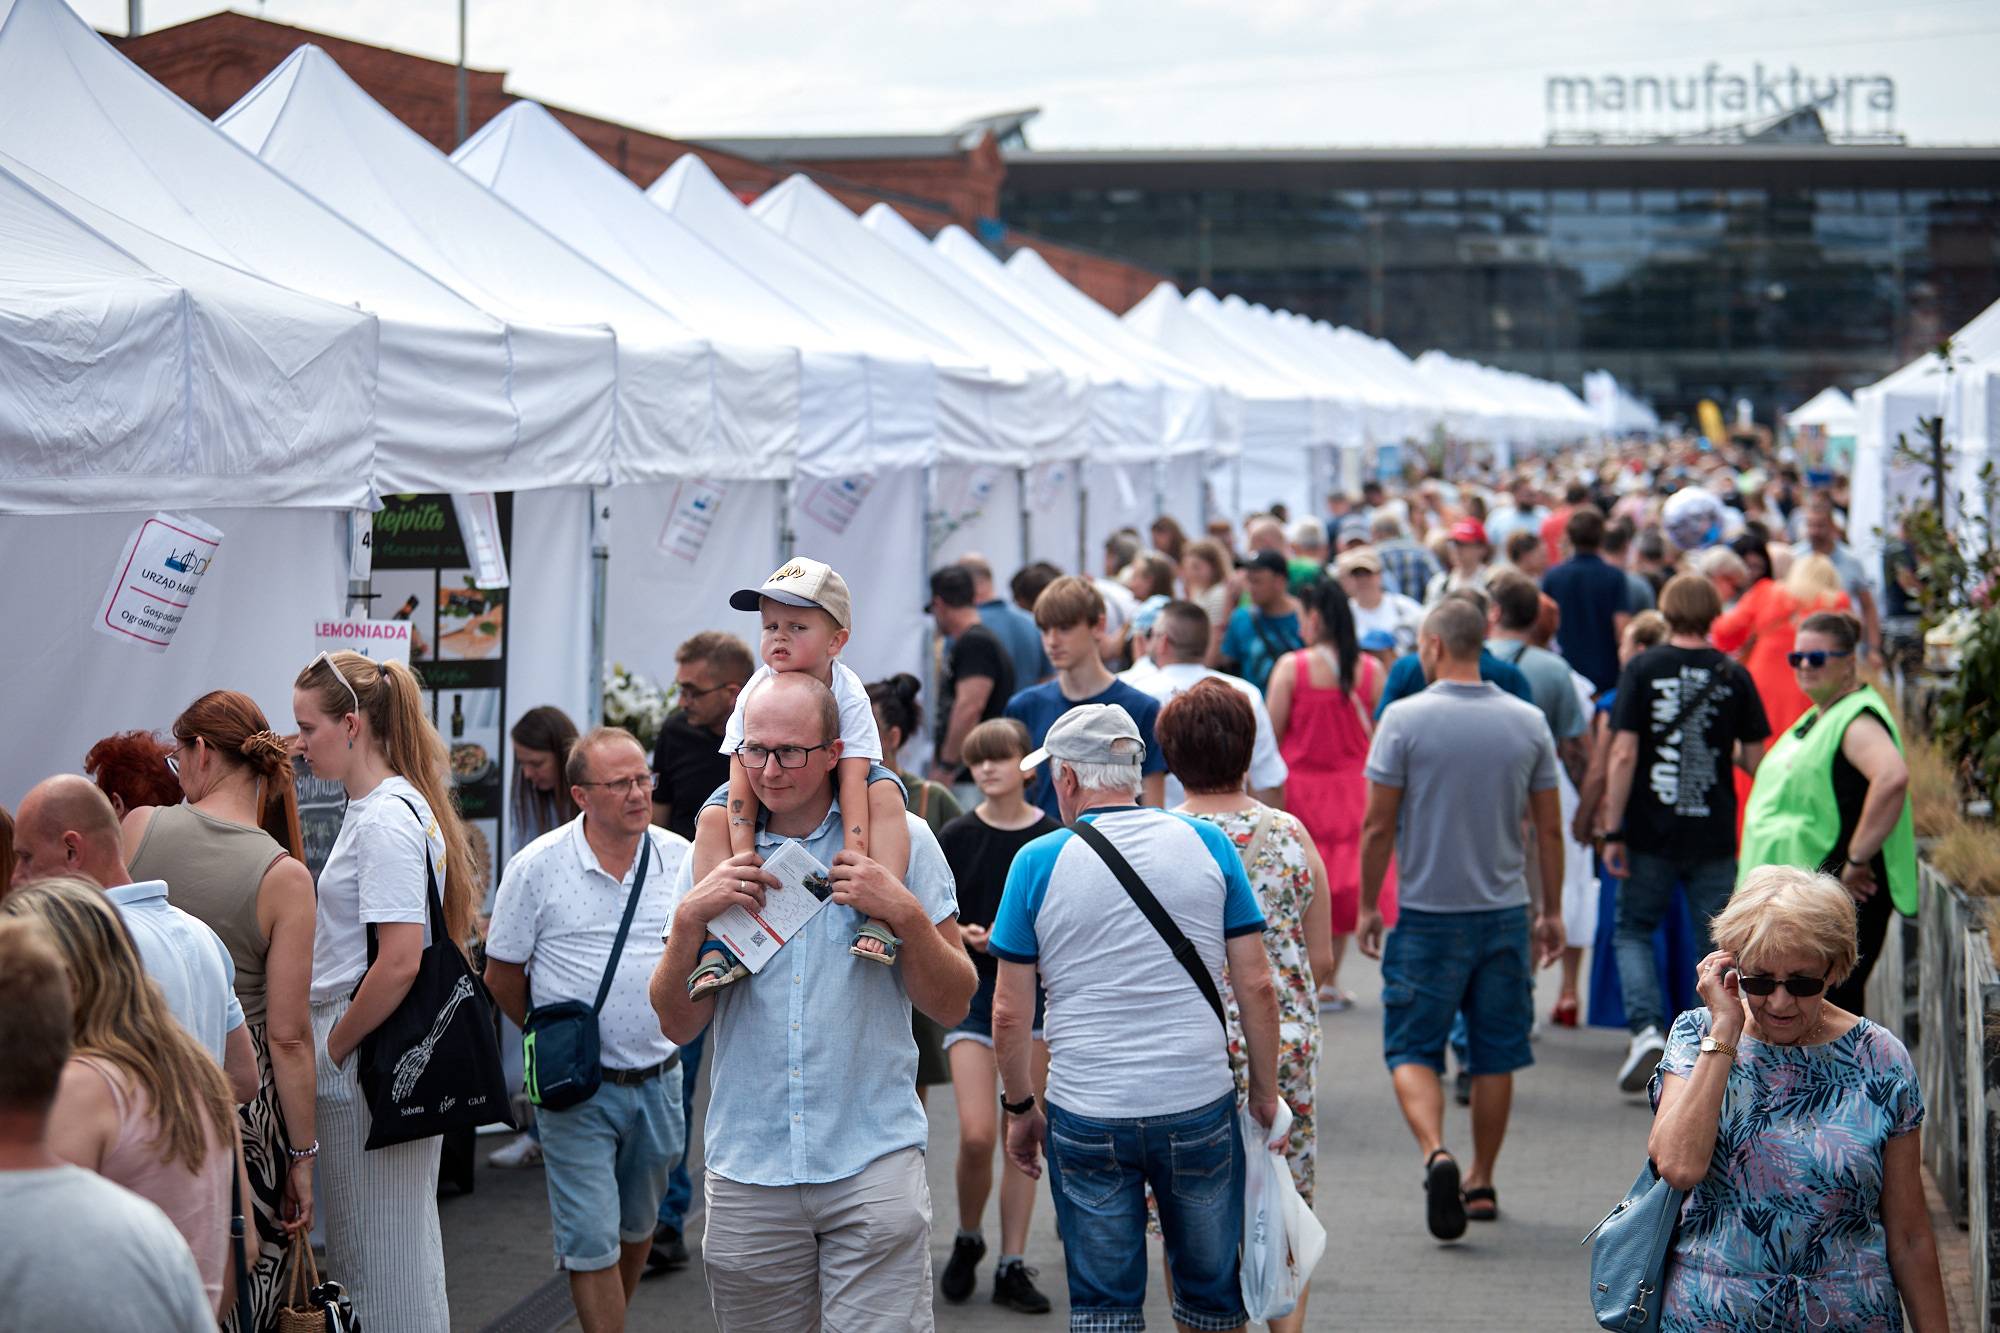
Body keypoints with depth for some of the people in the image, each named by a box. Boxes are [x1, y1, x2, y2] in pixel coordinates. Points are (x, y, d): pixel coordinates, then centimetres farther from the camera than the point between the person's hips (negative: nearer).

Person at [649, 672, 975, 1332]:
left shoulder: (901, 840, 2)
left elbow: (952, 1006, 2)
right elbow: (679, 1024, 6)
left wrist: (908, 915, -13)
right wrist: (689, 919, -9)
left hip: (874, 1159, -2)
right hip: (747, 1171, 2)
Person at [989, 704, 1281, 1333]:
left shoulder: (1039, 861, -5)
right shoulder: (1207, 844, -1)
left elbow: (1009, 1013, -4)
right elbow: (1256, 986, -1)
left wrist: (1019, 1107, 9)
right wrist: (1266, 1093, 9)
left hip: (1085, 1117, -1)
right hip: (1201, 1105, 1)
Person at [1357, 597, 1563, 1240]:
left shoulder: (1405, 719, -9)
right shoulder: (1528, 723, 1)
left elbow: (1378, 826, -8)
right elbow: (1549, 829, 5)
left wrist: (1368, 906, 3)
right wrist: (1551, 911, 15)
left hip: (1427, 911, -3)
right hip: (1505, 911, 3)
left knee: (1412, 1049, 5)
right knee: (1494, 1054, 12)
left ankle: (1436, 1152, -19)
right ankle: (1481, 1183, 20)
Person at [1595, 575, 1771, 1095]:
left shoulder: (1642, 669, -4)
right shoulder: (1734, 676, 1)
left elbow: (1624, 754, -8)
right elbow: (1755, 760, 2)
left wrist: (1612, 831, -5)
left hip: (1652, 833, -1)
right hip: (1714, 835, 1)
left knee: (1633, 931, 13)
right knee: (1715, 944, 9)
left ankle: (1646, 1029, -6)